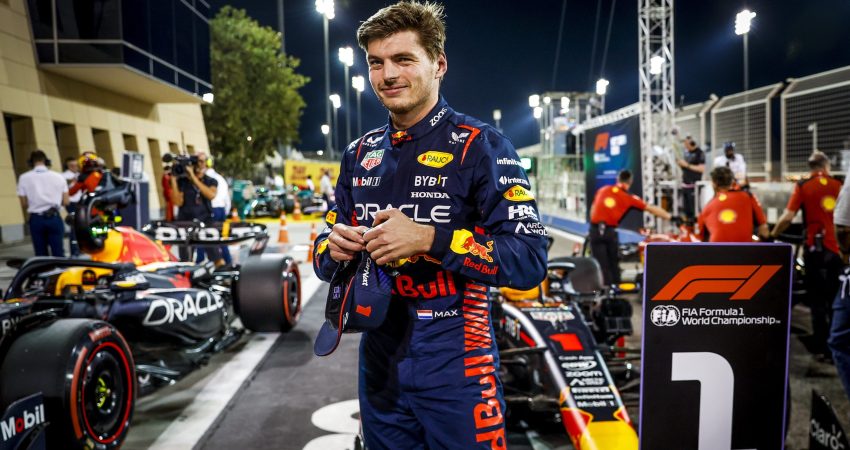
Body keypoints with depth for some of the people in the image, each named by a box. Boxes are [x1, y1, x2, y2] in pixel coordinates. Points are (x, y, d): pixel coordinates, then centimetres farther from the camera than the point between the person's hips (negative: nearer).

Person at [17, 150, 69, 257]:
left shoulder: (24, 178, -2)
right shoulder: (58, 176, 2)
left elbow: (24, 204, -1)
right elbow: (65, 202, 2)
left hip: (36, 219, 0)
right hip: (54, 218, 0)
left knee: (41, 254, 7)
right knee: (58, 253, 2)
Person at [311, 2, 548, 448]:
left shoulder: (479, 145, -10)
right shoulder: (360, 154, 8)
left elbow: (529, 260, -17)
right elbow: (325, 259, 14)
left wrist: (427, 239, -26)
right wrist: (335, 248, -10)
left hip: (454, 366, -5)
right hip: (378, 363, 6)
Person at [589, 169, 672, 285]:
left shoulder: (602, 190, 11)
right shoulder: (628, 198, 4)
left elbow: (593, 209, 14)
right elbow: (651, 209, 8)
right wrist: (670, 217, 14)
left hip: (595, 229, 1)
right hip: (610, 231, -1)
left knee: (600, 263, 3)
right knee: (613, 263, 17)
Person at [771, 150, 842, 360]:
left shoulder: (803, 186, -4)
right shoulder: (838, 185, 5)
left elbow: (787, 217, -12)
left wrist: (772, 235, 3)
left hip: (815, 249, -2)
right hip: (838, 248, 2)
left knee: (817, 300, 7)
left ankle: (821, 347, 10)